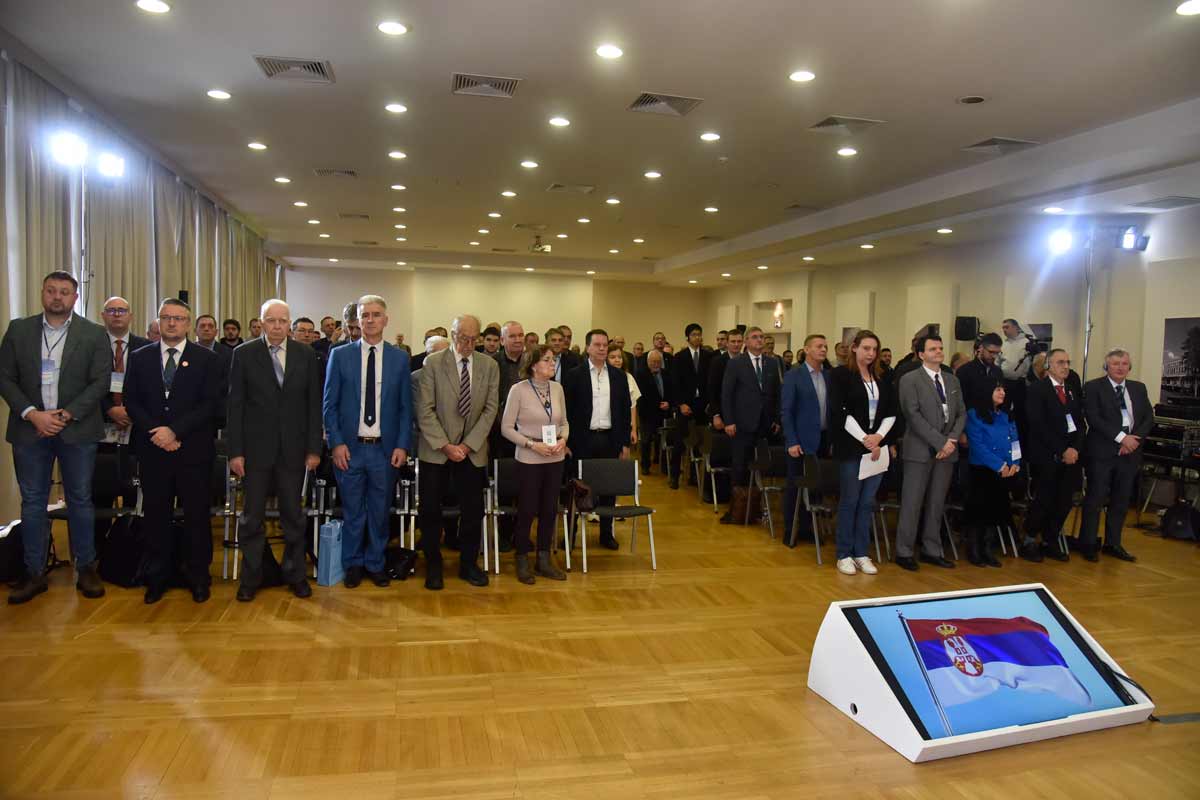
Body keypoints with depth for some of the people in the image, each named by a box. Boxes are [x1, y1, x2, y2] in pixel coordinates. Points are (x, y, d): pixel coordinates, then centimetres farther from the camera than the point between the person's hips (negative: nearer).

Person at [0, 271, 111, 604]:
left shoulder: (94, 334, 0)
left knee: (80, 500, 6)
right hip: (30, 428, 2)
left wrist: (66, 415, -13)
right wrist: (32, 414, -11)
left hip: (77, 430, -2)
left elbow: (100, 382, -5)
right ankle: (34, 574, 18)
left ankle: (85, 569, 17)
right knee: (32, 502, 8)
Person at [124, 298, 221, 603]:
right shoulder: (140, 357, 10)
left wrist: (175, 430, -14)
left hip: (194, 451, -2)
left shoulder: (207, 359, 1)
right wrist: (154, 431, -9)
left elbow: (210, 404, -6)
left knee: (197, 515, 4)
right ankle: (157, 577, 21)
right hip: (152, 451, 2)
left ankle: (198, 576, 17)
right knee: (155, 515, 8)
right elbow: (131, 401, 6)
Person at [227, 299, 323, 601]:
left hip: (293, 449, 1)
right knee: (252, 517, 8)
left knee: (293, 516, 9)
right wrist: (235, 451, -6)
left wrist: (314, 448, -1)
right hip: (256, 448, -1)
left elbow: (314, 404, 3)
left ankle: (295, 575, 22)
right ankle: (250, 578, 21)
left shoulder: (306, 355, 2)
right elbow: (235, 406, -2)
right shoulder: (244, 354, 0)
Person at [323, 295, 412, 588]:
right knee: (353, 512, 10)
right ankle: (353, 564, 26)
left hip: (386, 449, 1)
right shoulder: (340, 355, 2)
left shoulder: (400, 358, 4)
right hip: (349, 448, 0)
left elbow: (405, 406, 3)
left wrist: (402, 445, -5)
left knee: (380, 512, 10)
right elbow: (329, 404, 2)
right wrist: (336, 443, -7)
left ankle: (375, 564, 26)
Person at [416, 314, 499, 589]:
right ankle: (433, 565, 21)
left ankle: (468, 564, 22)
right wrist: (444, 445, -13)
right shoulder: (433, 363, -3)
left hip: (472, 450, 2)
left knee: (473, 511, 5)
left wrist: (468, 444, -8)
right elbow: (426, 410, -7)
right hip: (436, 450, -2)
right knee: (430, 510, 4)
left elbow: (490, 409, 1)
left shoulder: (489, 366, 4)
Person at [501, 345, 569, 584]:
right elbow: (506, 428, -9)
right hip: (529, 459, -4)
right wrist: (532, 444, -17)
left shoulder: (557, 388, 3)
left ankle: (544, 559, 26)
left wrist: (563, 439, -7)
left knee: (549, 510, 11)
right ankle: (522, 561, 22)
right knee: (527, 510, 4)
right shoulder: (518, 389, -10)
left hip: (555, 458, 5)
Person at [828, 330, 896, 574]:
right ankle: (844, 554, 12)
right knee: (849, 501, 2)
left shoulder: (882, 377, 11)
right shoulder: (841, 374, -4)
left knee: (867, 502, 8)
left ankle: (861, 554, 16)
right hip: (851, 447, -4)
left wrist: (879, 437, -7)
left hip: (878, 447, 4)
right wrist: (864, 439, -13)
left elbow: (891, 412, 10)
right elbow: (840, 412, -11)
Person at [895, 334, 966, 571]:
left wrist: (952, 440, -6)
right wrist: (939, 442, -15)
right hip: (920, 450, -5)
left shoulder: (952, 380, 15)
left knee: (937, 503, 10)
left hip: (947, 450, 5)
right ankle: (904, 552, 6)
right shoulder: (910, 379, -4)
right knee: (912, 503, -2)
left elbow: (961, 413, 12)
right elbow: (913, 415, -12)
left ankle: (931, 550, 19)